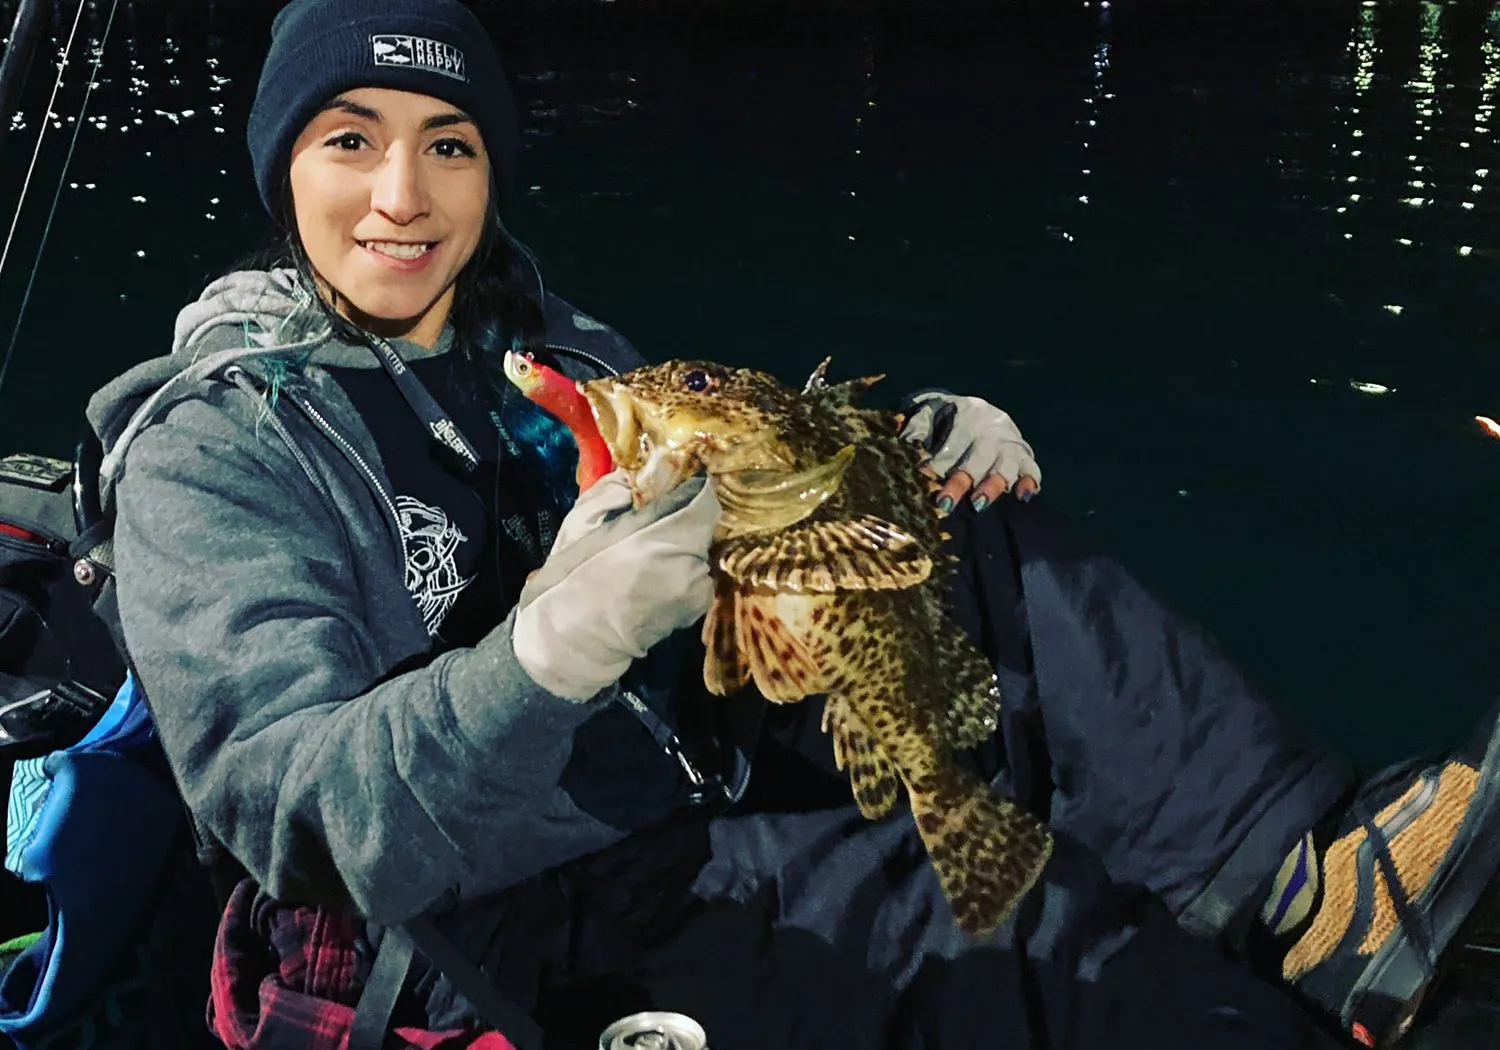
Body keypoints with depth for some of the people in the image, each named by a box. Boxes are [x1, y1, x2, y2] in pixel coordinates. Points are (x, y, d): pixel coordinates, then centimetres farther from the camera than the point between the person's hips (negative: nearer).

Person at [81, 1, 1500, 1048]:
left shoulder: (558, 353, 11)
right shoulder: (214, 451, -8)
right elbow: (284, 813, -20)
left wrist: (915, 464, -10)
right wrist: (550, 652, -38)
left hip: (706, 784, 7)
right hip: (523, 903, -6)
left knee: (984, 539, -11)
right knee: (1008, 924, -29)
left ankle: (1310, 870, -23)